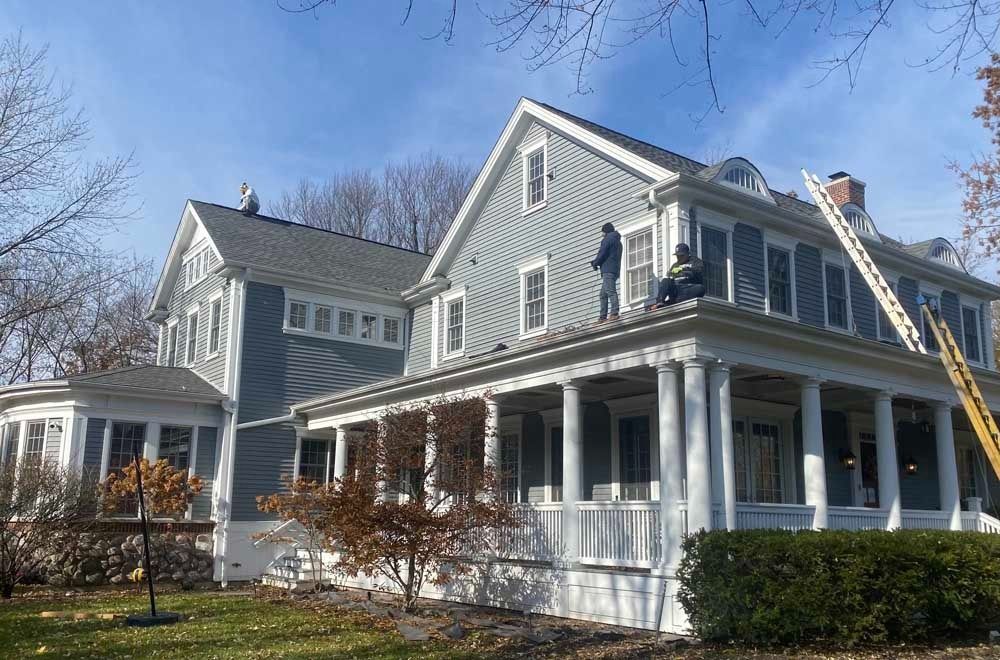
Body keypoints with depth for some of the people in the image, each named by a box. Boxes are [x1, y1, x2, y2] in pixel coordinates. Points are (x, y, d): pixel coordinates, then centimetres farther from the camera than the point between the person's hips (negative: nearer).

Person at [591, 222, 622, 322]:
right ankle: (603, 316, 4)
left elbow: (602, 253, -11)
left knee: (610, 291, -18)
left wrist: (595, 263, 6)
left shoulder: (608, 239, -1)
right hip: (615, 270, 10)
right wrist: (596, 262, 20)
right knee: (603, 294, 10)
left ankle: (614, 313, -28)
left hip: (608, 270, -10)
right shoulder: (618, 241, 28)